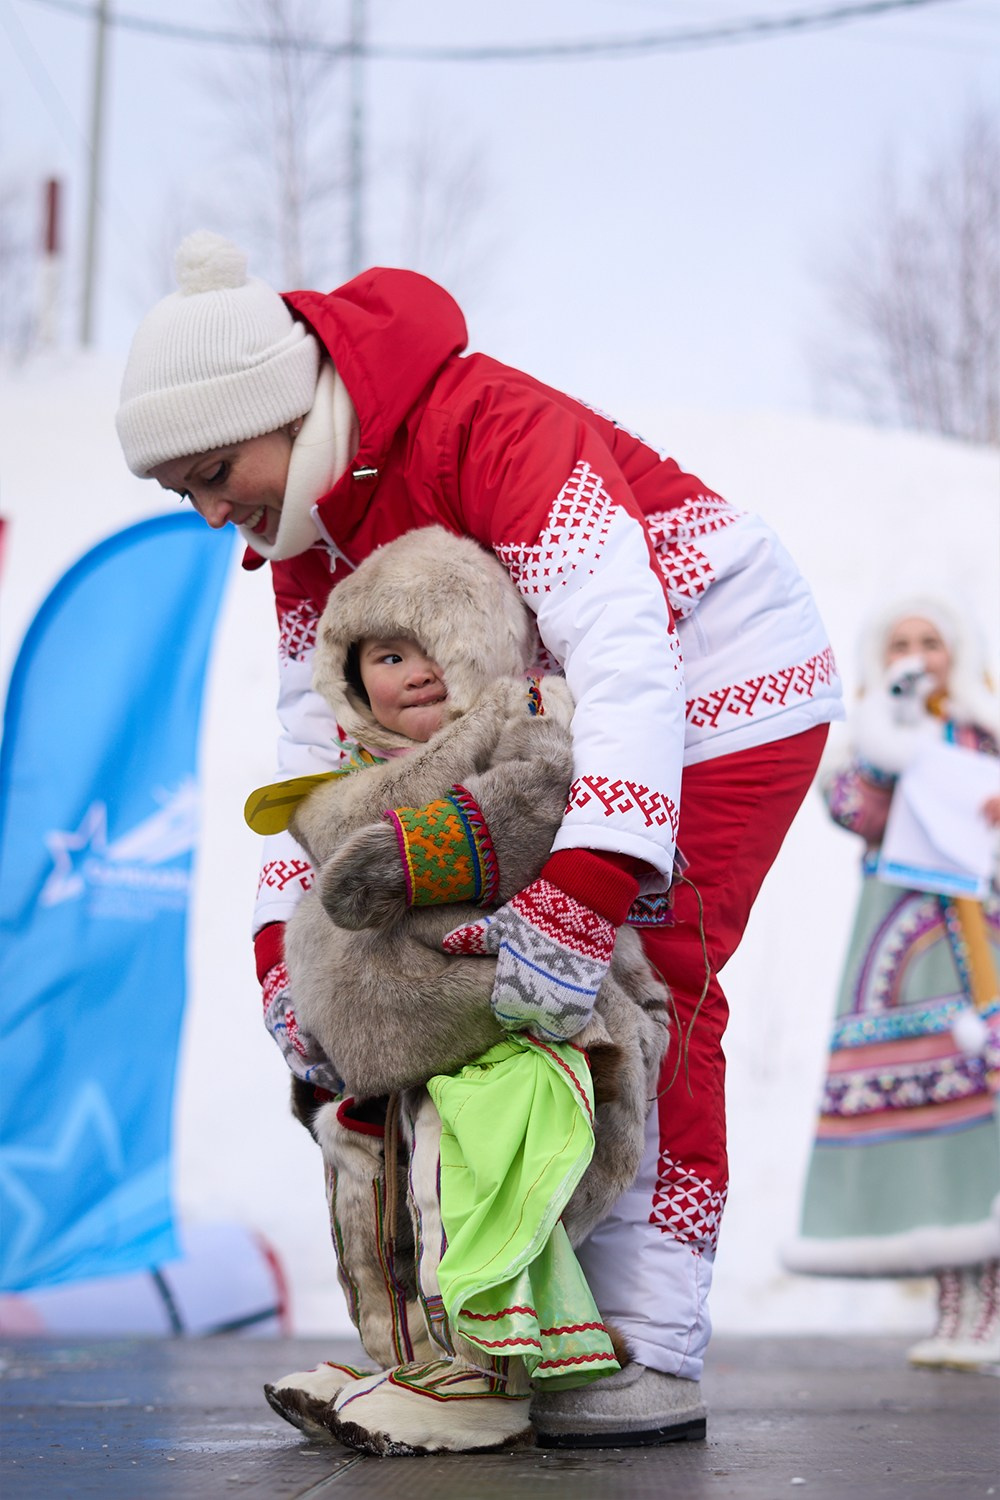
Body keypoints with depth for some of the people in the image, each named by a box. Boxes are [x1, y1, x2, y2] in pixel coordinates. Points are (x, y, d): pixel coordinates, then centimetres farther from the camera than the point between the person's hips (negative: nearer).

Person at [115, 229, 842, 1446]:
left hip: (729, 675, -9)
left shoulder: (487, 425, -33)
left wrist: (579, 900, -52)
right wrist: (286, 955, -17)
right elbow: (316, 739, -5)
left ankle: (656, 1355, -12)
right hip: (579, 710, 9)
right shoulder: (302, 522, -5)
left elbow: (626, 655, -43)